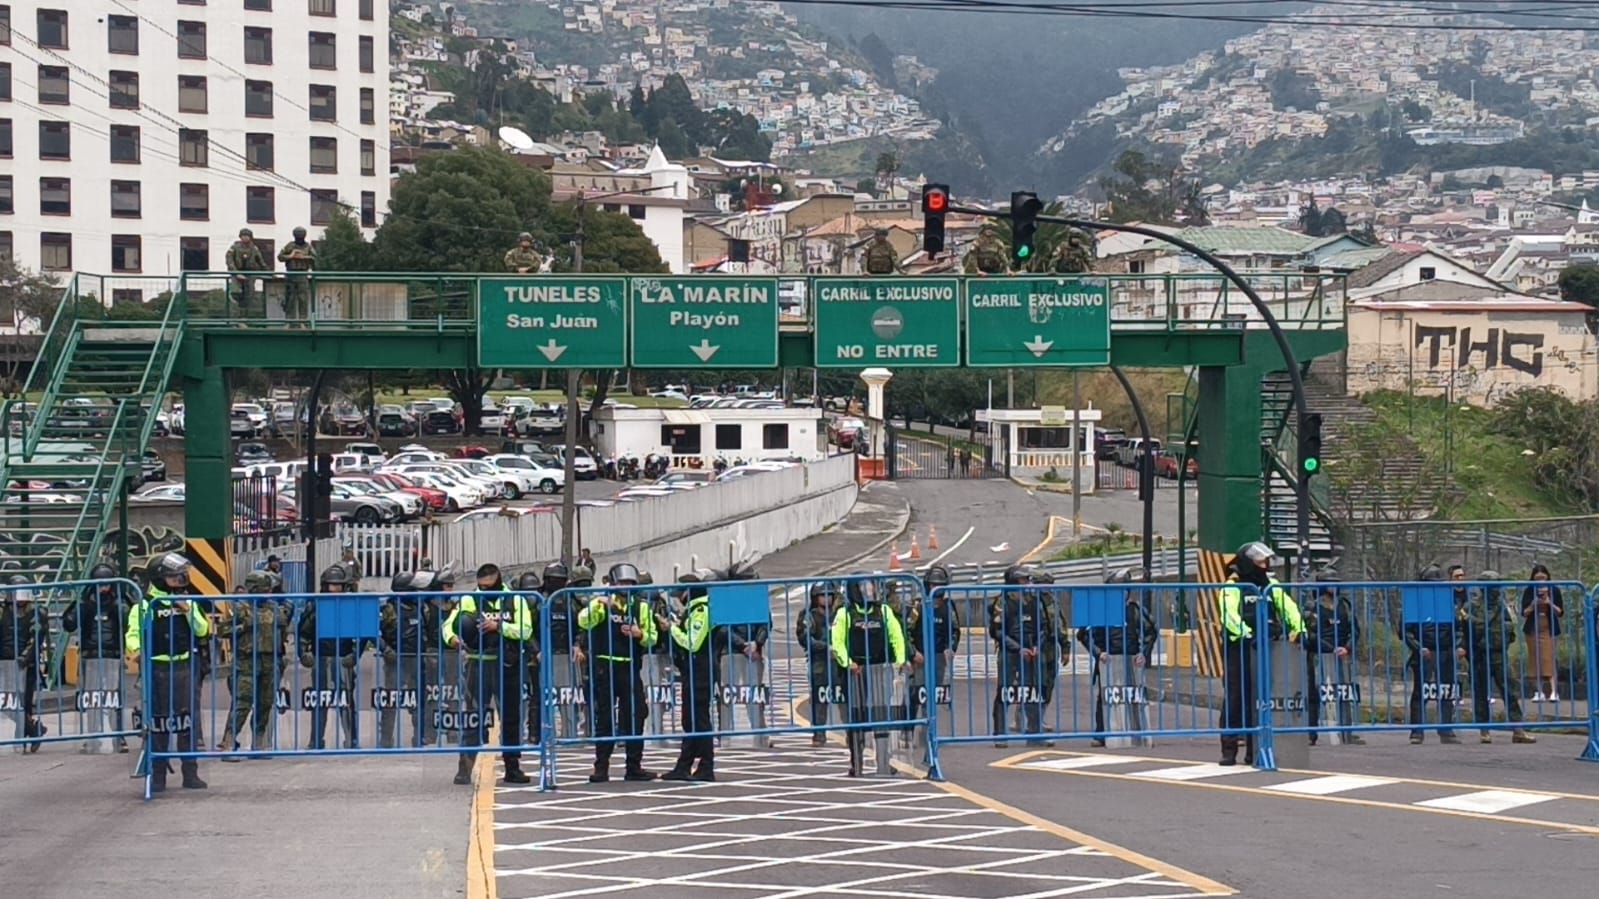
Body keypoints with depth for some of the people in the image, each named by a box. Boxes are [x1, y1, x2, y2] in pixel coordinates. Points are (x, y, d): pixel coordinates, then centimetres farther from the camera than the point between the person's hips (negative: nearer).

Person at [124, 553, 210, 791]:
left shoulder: (188, 601, 11)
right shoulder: (146, 605, -2)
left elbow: (202, 630, 7)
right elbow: (134, 631, -6)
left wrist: (188, 611, -8)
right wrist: (135, 649, -26)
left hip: (184, 667, 3)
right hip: (158, 668, -3)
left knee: (188, 720, 3)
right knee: (159, 722, 0)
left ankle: (190, 773, 9)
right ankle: (157, 775, 6)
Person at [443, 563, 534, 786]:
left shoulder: (515, 600, 4)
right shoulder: (469, 600, 4)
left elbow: (526, 630, -6)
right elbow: (449, 624, -2)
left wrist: (499, 626, -19)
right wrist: (452, 637, -24)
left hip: (507, 665, 1)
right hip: (479, 664, -1)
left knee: (511, 717, 10)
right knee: (474, 717, -6)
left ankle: (512, 768, 20)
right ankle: (464, 768, -6)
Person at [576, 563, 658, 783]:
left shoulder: (641, 607, 8)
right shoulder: (602, 603, 1)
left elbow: (651, 638, 9)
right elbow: (583, 622, -15)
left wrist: (640, 634, -11)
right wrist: (597, 605, -29)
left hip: (631, 668, 2)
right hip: (605, 667, -2)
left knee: (634, 717, 3)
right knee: (604, 718, 1)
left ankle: (634, 767, 10)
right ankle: (601, 767, 6)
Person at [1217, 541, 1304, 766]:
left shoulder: (1271, 586, 15)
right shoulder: (1232, 587, -3)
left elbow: (1288, 608, 7)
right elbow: (1229, 615, -18)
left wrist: (1298, 629, -11)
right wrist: (1247, 633, -32)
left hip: (1265, 649, 5)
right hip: (1238, 648, -5)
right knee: (1236, 698, -6)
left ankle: (1255, 750, 10)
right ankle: (1229, 750, -4)